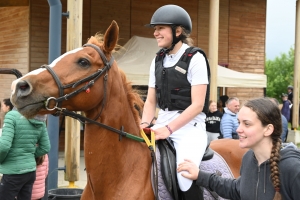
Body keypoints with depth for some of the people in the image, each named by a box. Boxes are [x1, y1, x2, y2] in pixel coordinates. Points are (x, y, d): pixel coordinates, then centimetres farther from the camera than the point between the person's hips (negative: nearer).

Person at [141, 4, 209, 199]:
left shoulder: (195, 59, -8)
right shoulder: (158, 61, 11)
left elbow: (197, 105, -14)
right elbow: (151, 100, 13)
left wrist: (169, 129, -20)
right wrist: (145, 124, -5)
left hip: (189, 127, -6)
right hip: (162, 124, 6)